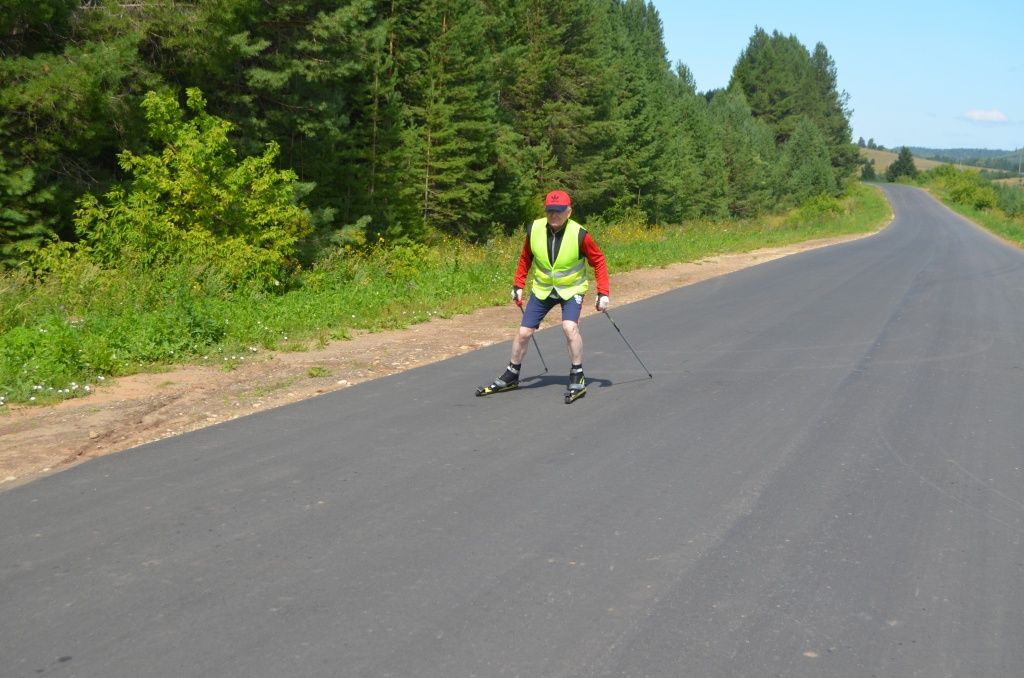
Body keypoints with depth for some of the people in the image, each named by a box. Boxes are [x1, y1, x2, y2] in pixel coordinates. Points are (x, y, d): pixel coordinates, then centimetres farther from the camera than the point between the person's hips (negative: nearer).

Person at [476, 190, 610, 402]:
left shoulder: (579, 235, -22)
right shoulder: (534, 230, -14)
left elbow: (598, 261, -9)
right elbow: (525, 258, 5)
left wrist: (603, 293, -14)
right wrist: (518, 285, 5)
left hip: (572, 290, -3)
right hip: (542, 289, 3)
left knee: (570, 327, -27)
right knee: (523, 332, 2)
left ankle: (577, 379, -12)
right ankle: (510, 377, 23)